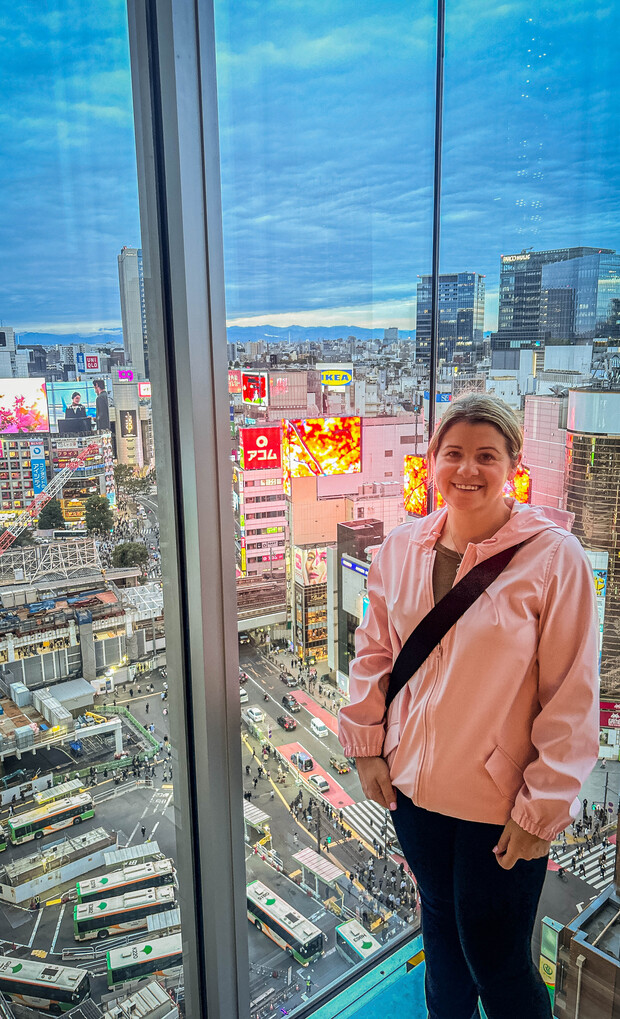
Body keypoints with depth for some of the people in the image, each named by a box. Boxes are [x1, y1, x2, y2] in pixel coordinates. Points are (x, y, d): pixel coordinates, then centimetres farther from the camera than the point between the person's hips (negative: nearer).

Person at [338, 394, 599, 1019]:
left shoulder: (553, 557, -17)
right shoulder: (402, 547, -4)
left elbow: (572, 697, -14)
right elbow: (373, 650, 7)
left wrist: (543, 807, -12)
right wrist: (366, 744, 5)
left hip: (501, 801, -4)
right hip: (412, 782, 5)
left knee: (496, 960, 11)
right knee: (439, 920, 26)